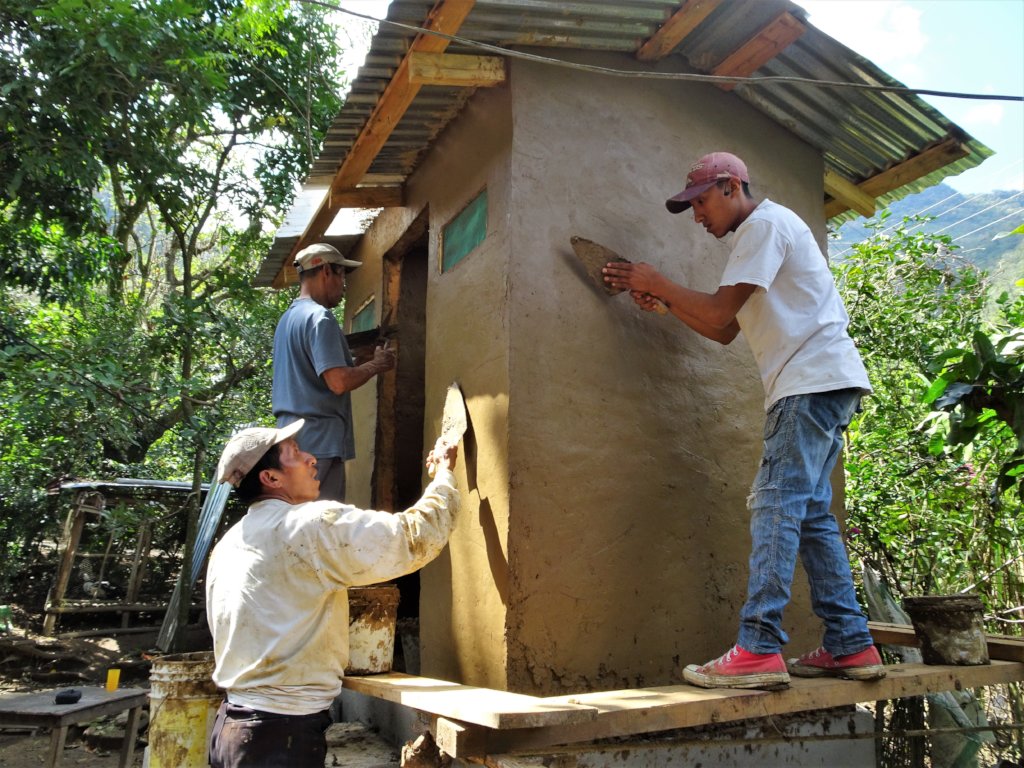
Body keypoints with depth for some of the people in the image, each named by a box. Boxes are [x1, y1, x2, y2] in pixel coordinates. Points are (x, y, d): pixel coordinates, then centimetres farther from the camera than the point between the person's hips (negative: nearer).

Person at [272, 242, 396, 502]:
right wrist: (376, 364, -5)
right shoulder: (320, 318, -12)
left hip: (293, 437, 9)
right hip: (320, 442, -9)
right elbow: (338, 382, -21)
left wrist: (356, 362, 17)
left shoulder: (288, 318, 17)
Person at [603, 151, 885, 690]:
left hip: (814, 380, -10)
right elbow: (723, 330, 23)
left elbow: (719, 308, -13)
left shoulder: (767, 223, -5)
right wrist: (662, 299, 15)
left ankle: (759, 650, -17)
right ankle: (850, 646, 12)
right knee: (809, 513, 8)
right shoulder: (755, 236, 26)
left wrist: (656, 281, 0)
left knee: (775, 506, -15)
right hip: (816, 386, 10)